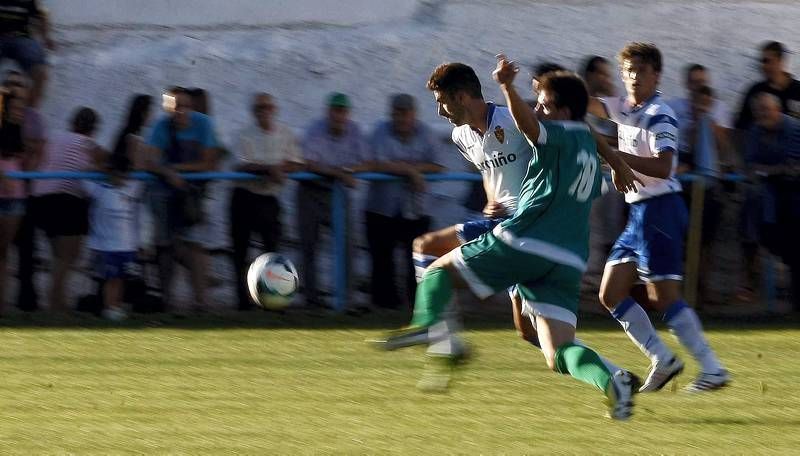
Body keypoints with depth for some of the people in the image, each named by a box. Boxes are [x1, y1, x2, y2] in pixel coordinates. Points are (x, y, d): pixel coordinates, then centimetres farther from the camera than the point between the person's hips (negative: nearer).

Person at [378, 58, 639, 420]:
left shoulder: (561, 135, 0)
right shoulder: (589, 147, 25)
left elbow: (528, 124, -23)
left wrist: (508, 87, -40)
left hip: (523, 243, -7)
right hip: (569, 263, 7)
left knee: (440, 270, 11)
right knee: (559, 355, 1)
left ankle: (429, 323, -15)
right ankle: (610, 380, -26)